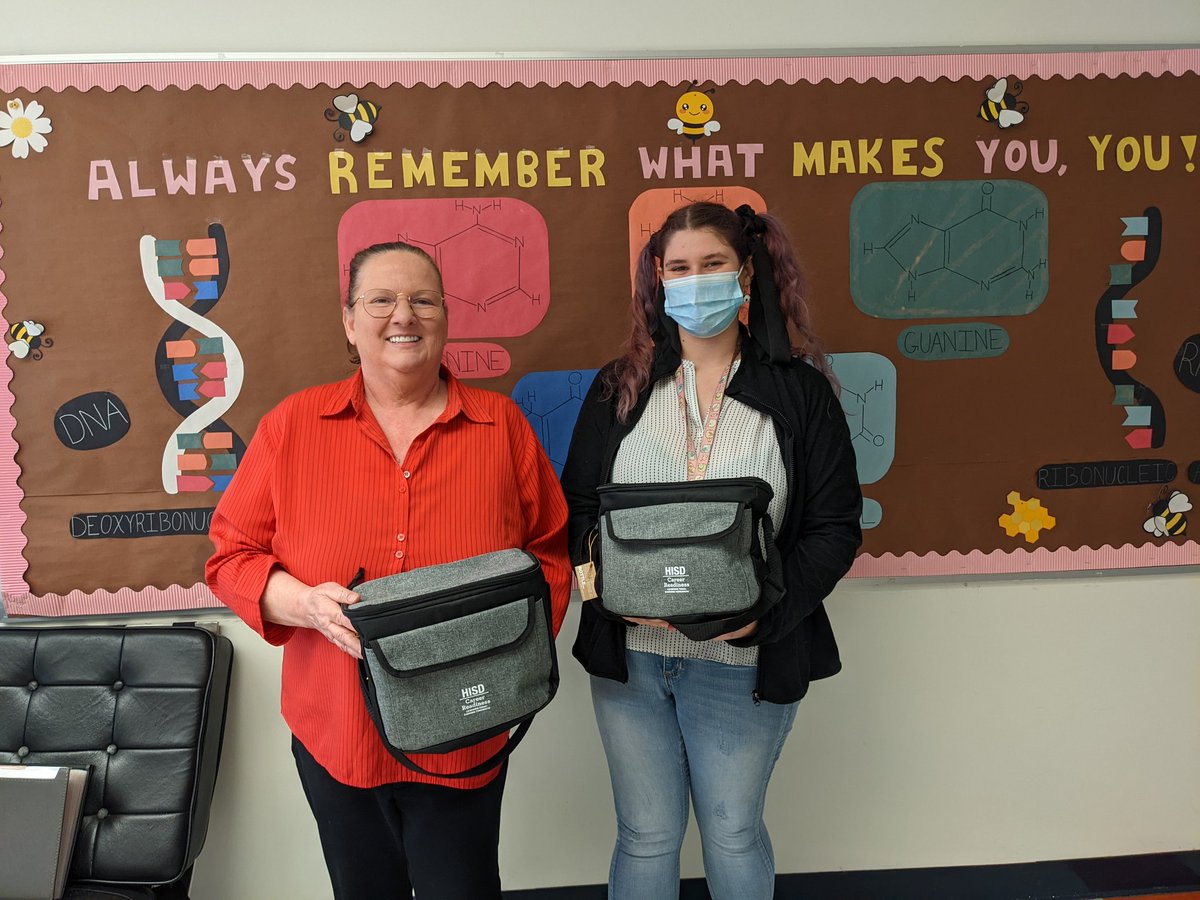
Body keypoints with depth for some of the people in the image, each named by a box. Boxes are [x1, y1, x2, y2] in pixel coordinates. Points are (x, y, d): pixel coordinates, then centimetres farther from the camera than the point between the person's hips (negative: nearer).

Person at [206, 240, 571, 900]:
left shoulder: (501, 424, -2)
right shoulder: (293, 425, -3)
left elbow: (550, 549, 4)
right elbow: (232, 555, 1)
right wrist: (306, 602, -18)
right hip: (333, 735, 1)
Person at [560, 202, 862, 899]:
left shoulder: (800, 391, -4)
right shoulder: (619, 389, 2)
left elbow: (836, 527, -5)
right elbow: (577, 505, 2)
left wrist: (766, 611, -19)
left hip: (744, 659, -1)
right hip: (629, 653, 2)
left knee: (734, 833, 17)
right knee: (646, 835, 16)